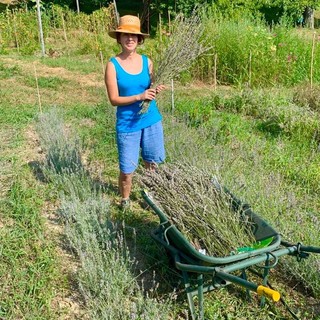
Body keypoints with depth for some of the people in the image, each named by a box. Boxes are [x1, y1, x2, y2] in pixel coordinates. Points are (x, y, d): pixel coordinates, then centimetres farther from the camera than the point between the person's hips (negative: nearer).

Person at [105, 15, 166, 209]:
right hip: (127, 125, -3)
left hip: (152, 121, 4)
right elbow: (114, 99, -11)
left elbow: (151, 90, 11)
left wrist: (157, 91, -13)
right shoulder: (113, 65, -9)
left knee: (152, 164, 16)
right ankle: (125, 201, 29)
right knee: (127, 170, 4)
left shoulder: (147, 61, 2)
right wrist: (139, 96, -23)